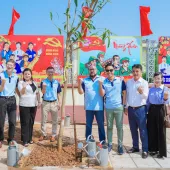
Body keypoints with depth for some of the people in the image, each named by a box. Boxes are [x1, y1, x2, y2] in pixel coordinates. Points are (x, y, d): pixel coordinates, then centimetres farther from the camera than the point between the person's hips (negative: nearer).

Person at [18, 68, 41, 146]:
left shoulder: (34, 83, 12)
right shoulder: (21, 82, -5)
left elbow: (37, 93, 18)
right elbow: (22, 92, -19)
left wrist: (39, 101, 10)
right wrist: (24, 86, -38)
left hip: (33, 105, 5)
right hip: (24, 105, -5)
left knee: (31, 122, 10)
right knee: (25, 123, -4)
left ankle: (29, 138, 21)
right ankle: (25, 140, 2)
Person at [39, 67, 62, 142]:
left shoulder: (57, 82, 2)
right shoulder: (43, 82, -4)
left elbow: (58, 94, 6)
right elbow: (43, 92, -12)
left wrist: (59, 103, 1)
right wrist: (44, 87, -31)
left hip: (54, 103, 2)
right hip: (45, 103, -1)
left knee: (54, 120, 7)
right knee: (43, 120, 6)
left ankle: (53, 135, 18)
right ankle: (43, 134, 18)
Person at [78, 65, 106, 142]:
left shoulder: (102, 79, 1)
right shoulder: (85, 80, 8)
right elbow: (81, 92, 4)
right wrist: (79, 84, -12)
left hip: (99, 107, -1)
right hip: (88, 107, 2)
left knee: (101, 125, 8)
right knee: (88, 125, 10)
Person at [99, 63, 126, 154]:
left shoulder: (120, 81, -2)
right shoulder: (104, 82, 1)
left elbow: (124, 93, 2)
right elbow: (102, 94, -6)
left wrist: (124, 105, 0)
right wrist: (100, 85, -20)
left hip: (119, 107, -1)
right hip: (108, 108, 2)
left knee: (119, 127, 5)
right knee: (109, 127, 11)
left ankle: (120, 145, 14)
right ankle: (109, 144, 21)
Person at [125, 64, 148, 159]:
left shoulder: (144, 83, -7)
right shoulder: (128, 82, 6)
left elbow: (146, 97, -12)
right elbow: (127, 95, 11)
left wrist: (142, 93, -33)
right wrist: (126, 107, 11)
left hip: (140, 109, -4)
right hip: (131, 109, 5)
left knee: (143, 130, 0)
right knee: (133, 130, 13)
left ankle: (145, 150, 8)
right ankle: (135, 147, 26)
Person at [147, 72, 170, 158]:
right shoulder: (151, 89, 8)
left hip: (160, 110, -5)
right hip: (151, 110, 5)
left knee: (161, 131, 1)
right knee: (151, 130, 10)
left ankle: (162, 152, 10)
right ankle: (153, 149, 25)